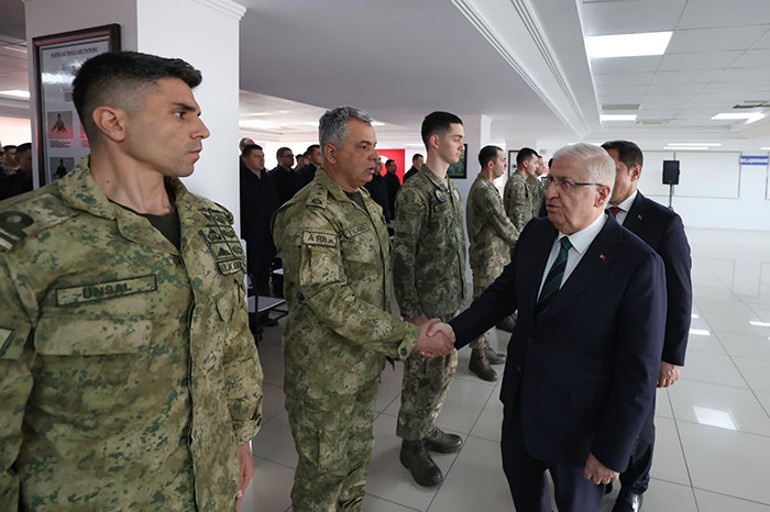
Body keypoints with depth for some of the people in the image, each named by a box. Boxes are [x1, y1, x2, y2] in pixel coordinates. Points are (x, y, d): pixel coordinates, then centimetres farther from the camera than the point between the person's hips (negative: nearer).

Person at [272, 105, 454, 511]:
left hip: (365, 363, 8)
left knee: (357, 460, 24)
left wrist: (389, 346, 14)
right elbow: (332, 302, -28)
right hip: (324, 374, -8)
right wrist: (409, 338, -25)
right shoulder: (310, 213, -22)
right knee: (323, 471, 12)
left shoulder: (366, 204, 8)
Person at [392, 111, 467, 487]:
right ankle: (412, 446, 25)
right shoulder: (414, 192, -16)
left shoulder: (451, 189, 11)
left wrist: (460, 292, 17)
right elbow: (402, 255, -18)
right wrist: (412, 312, -19)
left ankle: (428, 429, 39)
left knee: (445, 369, 20)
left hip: (452, 300, 9)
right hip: (427, 304, -9)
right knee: (422, 377, 4)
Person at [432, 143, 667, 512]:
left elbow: (639, 371, -20)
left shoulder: (638, 263, -23)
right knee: (519, 477, 26)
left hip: (577, 422, -4)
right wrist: (454, 332, -10)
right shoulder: (535, 234, -5)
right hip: (520, 400, 5)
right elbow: (503, 292, 4)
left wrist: (611, 453, -14)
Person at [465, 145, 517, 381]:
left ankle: (484, 348, 29)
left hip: (494, 255, 10)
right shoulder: (484, 190, -19)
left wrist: (510, 243, 8)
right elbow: (502, 222, -16)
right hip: (487, 257, -10)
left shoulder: (486, 186, 14)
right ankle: (478, 356, 10)